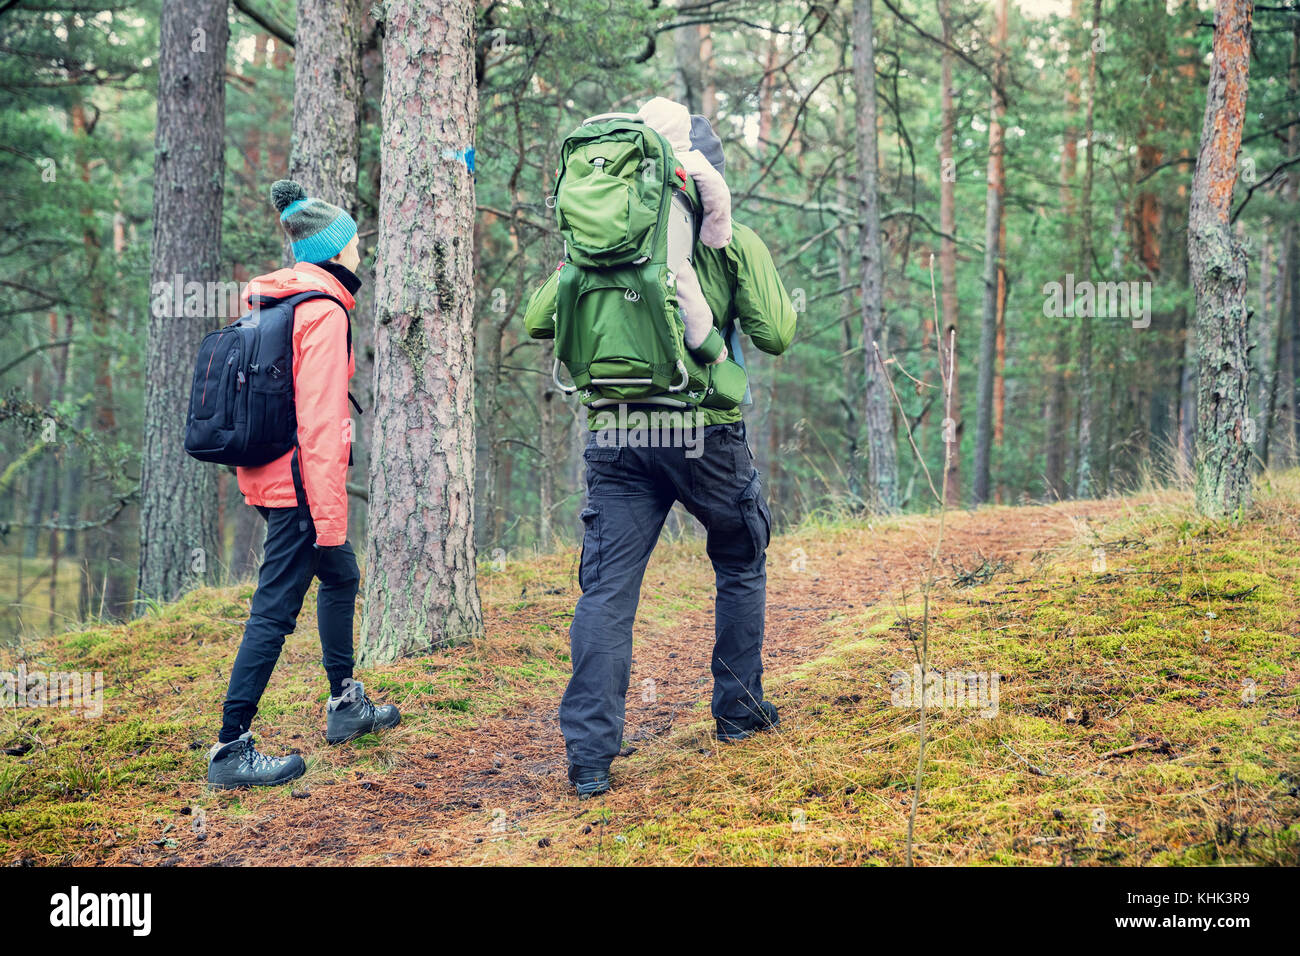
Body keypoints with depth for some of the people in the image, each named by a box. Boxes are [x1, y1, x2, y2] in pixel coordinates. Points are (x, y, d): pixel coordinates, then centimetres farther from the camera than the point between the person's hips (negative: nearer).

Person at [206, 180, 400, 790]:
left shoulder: (267, 302, 13)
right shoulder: (323, 311, -14)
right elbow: (319, 420, -20)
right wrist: (329, 512, -21)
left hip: (266, 475, 10)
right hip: (301, 481, -10)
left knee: (341, 577, 24)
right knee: (276, 608, -7)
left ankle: (346, 705, 35)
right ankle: (231, 750, -5)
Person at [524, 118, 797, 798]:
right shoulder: (734, 242, -1)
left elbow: (537, 321, 6)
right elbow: (775, 335, -3)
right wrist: (783, 302, 18)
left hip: (615, 431, 2)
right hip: (704, 430, -1)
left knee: (606, 590, 0)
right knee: (740, 566, 22)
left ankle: (589, 756, -5)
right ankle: (737, 710, 29)